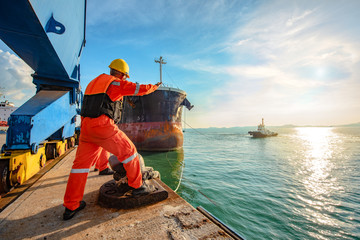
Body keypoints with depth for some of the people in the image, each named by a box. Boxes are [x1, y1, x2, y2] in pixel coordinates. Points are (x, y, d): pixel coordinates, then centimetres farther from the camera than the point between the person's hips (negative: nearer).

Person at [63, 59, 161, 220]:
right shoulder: (116, 83, 2)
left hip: (86, 126, 8)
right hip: (103, 125, -8)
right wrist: (154, 86, 21)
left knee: (81, 163, 11)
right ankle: (137, 186, 17)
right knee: (128, 151, 7)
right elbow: (140, 89, 2)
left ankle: (71, 206, 19)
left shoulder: (94, 82, 26)